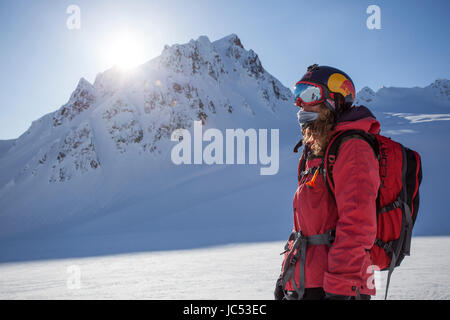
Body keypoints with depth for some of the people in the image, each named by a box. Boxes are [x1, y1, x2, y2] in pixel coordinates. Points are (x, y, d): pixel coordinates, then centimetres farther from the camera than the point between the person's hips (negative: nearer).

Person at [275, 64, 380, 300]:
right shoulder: (315, 151, 16)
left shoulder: (352, 148, -12)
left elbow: (356, 227, -21)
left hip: (327, 288, -8)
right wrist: (287, 275, 20)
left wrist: (340, 289, -23)